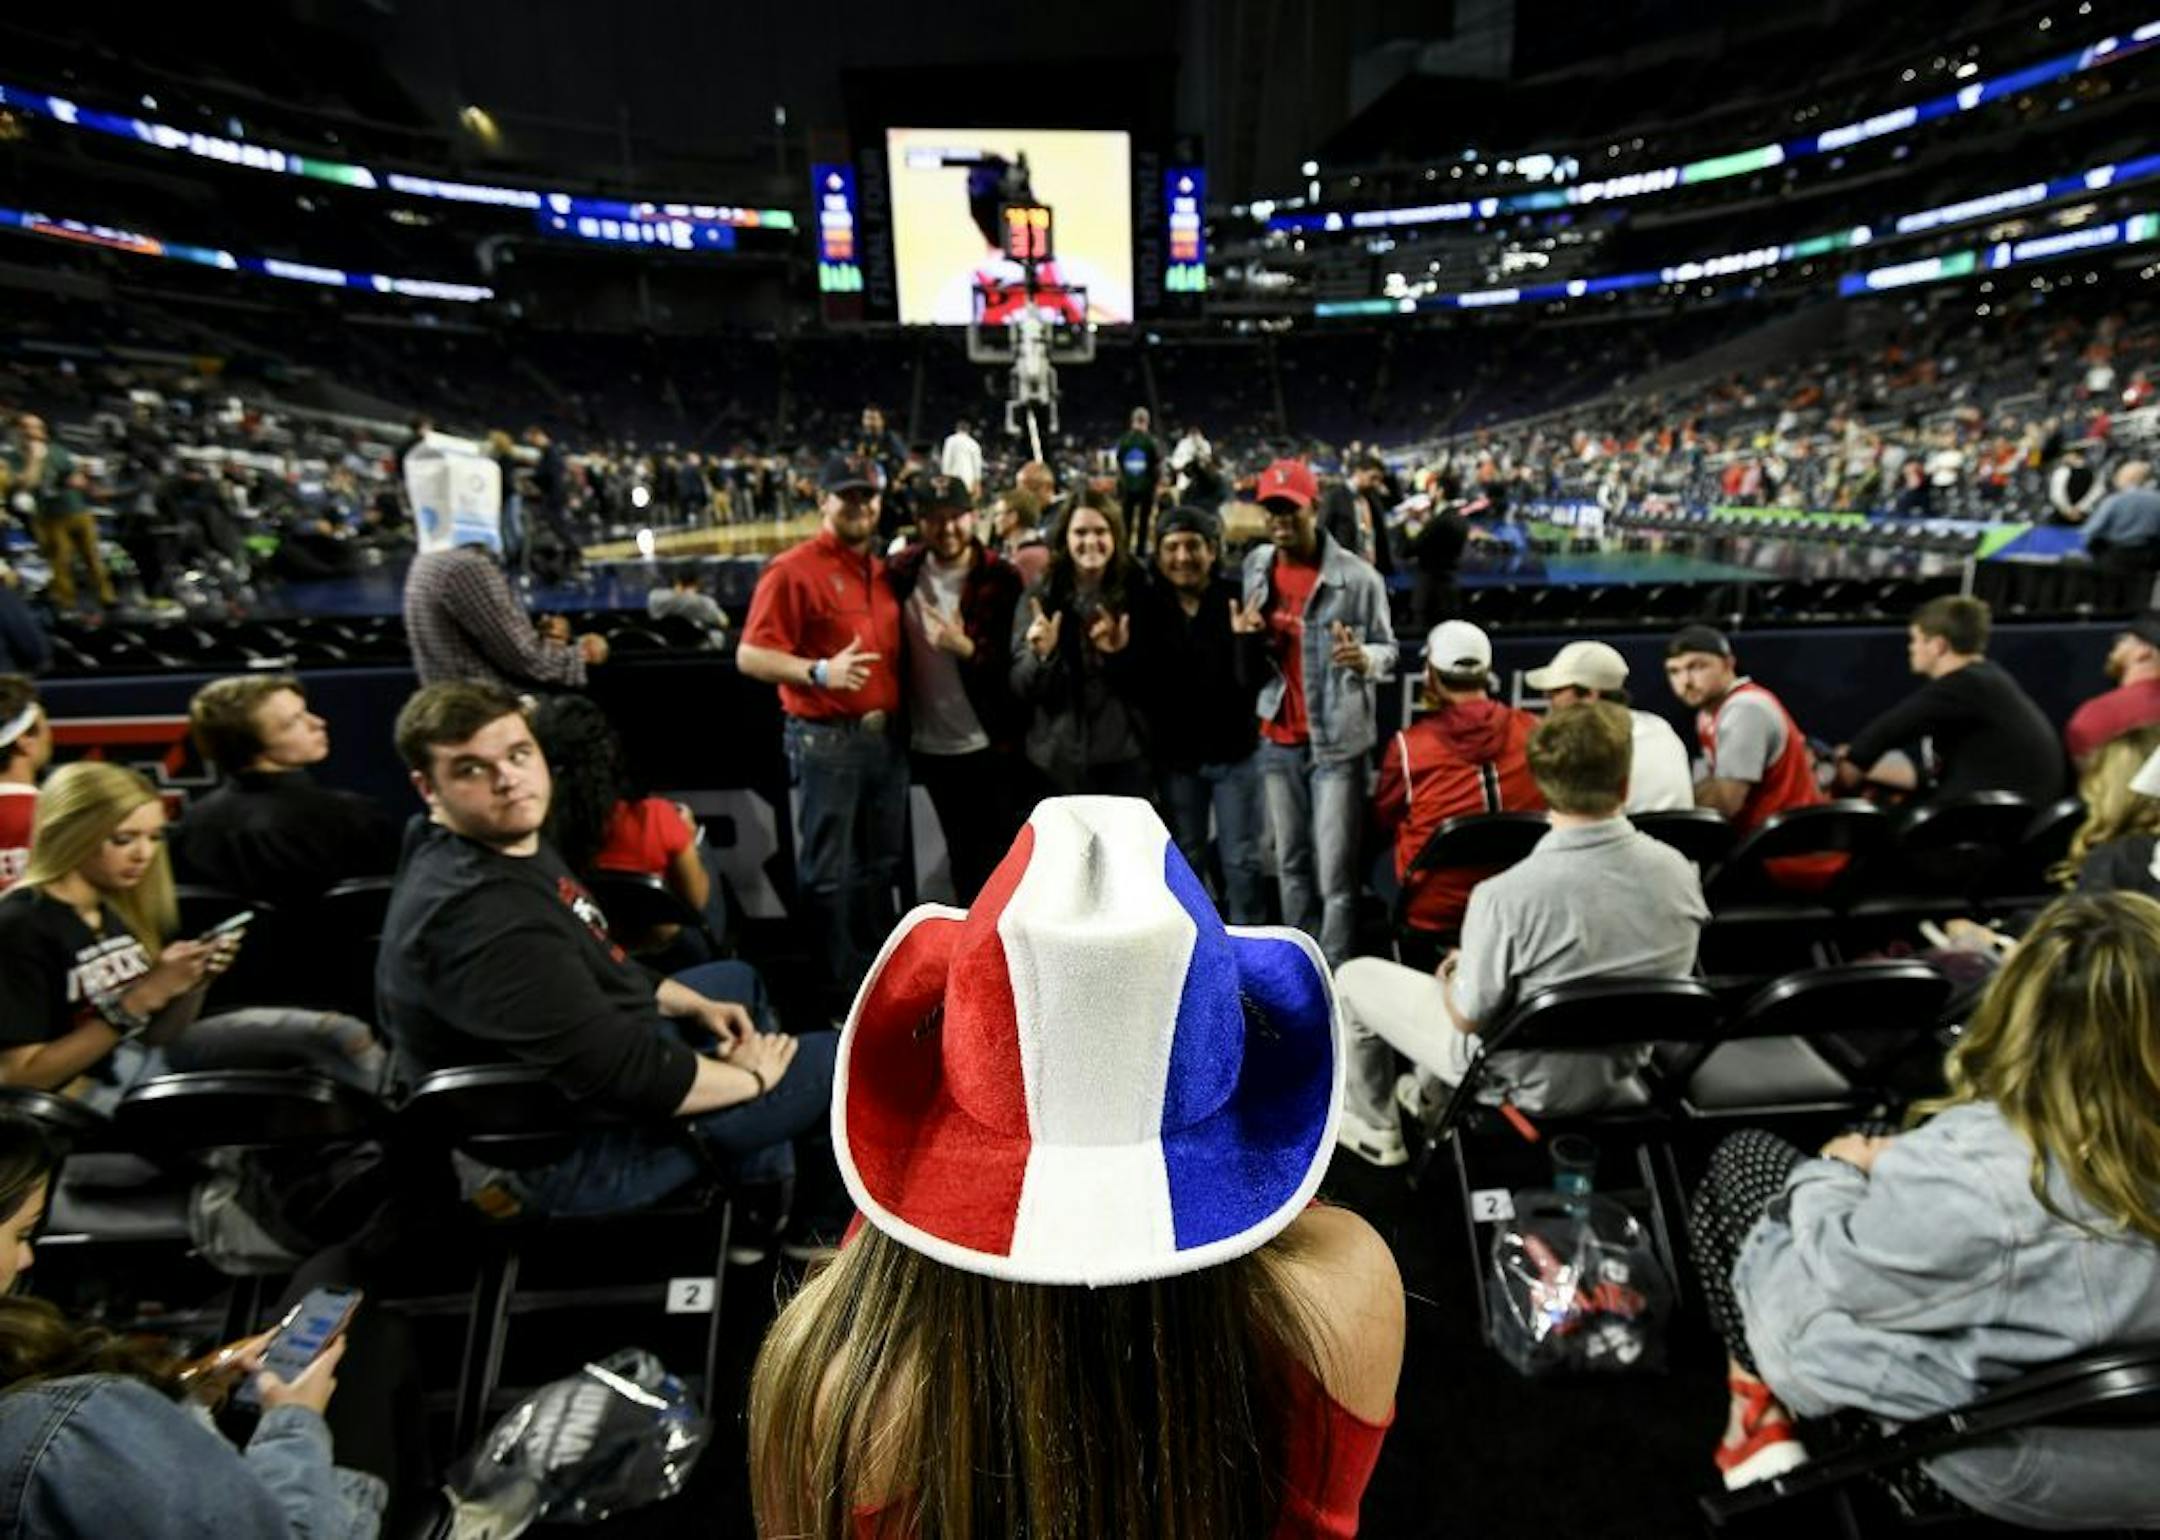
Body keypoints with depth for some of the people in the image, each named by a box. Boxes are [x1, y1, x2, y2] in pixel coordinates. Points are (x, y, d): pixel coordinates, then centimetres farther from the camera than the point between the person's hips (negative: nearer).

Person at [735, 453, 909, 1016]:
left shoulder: (883, 570, 12)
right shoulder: (793, 569, -9)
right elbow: (751, 656, -14)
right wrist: (819, 671, -26)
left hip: (885, 736, 7)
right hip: (827, 741, -7)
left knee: (880, 867, 17)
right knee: (828, 874, 2)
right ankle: (835, 996, 16)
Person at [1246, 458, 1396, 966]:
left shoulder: (1357, 576, -11)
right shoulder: (1254, 566, 6)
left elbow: (1388, 649, -5)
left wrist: (1364, 659, -27)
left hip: (1337, 740, -5)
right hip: (1276, 738, 5)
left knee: (1335, 872, -3)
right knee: (1291, 863, 16)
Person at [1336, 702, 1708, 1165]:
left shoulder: (1507, 895, -33)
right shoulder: (1679, 871, -15)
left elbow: (1469, 1018, -20)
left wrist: (1449, 981, 3)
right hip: (1617, 1072, 6)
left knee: (1353, 977, 12)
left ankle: (1376, 1128, 32)